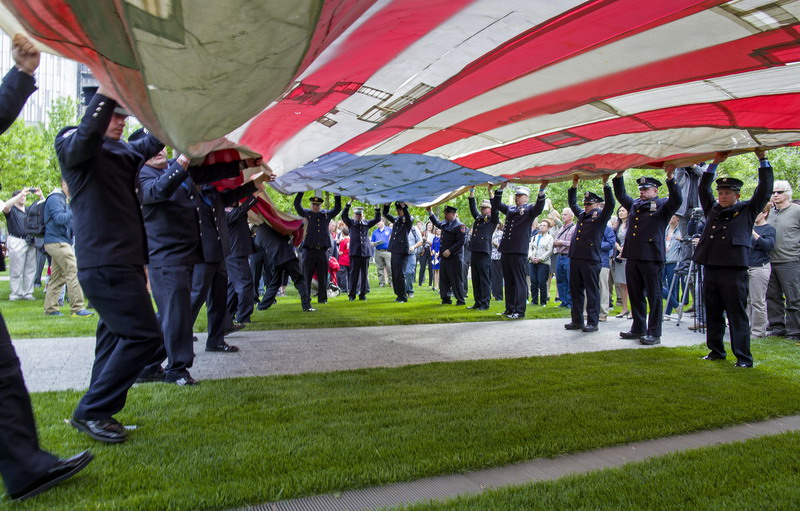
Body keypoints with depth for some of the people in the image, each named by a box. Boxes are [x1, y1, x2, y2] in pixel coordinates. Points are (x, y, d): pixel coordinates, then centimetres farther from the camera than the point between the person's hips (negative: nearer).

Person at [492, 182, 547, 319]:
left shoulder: (530, 209, 2)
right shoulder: (510, 209, 19)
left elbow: (539, 208, -17)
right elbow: (496, 204, 24)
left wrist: (541, 190, -31)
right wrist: (501, 188, 12)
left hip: (519, 251, -6)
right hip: (506, 250, 6)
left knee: (519, 282, -3)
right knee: (508, 281, 12)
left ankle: (519, 311, 1)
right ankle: (509, 309, 20)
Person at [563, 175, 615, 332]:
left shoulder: (600, 216, 2)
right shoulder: (581, 215, 19)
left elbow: (610, 204, -13)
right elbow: (572, 203, 31)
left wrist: (605, 184, -15)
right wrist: (574, 186, 23)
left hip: (591, 259, -7)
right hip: (575, 258, 7)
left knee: (592, 291, -1)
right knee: (576, 291, 10)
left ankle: (592, 322, 4)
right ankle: (577, 320, 18)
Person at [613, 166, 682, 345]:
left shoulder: (662, 205, 1)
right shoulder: (635, 204, 18)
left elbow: (676, 200, -16)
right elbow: (620, 195, 26)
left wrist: (670, 177, -26)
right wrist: (619, 175, 15)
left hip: (652, 258, -6)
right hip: (632, 257, 7)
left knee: (654, 297, 0)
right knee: (635, 295, 13)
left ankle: (654, 333, 6)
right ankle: (638, 329, 24)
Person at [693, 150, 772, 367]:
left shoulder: (747, 210, 7)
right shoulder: (712, 209, 17)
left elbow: (764, 190, 1)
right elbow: (703, 188, 15)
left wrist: (763, 159, 0)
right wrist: (715, 163, 11)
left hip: (734, 269, -5)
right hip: (710, 268, 5)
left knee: (737, 314, -4)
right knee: (713, 314, 10)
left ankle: (744, 357, 0)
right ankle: (716, 351, 20)